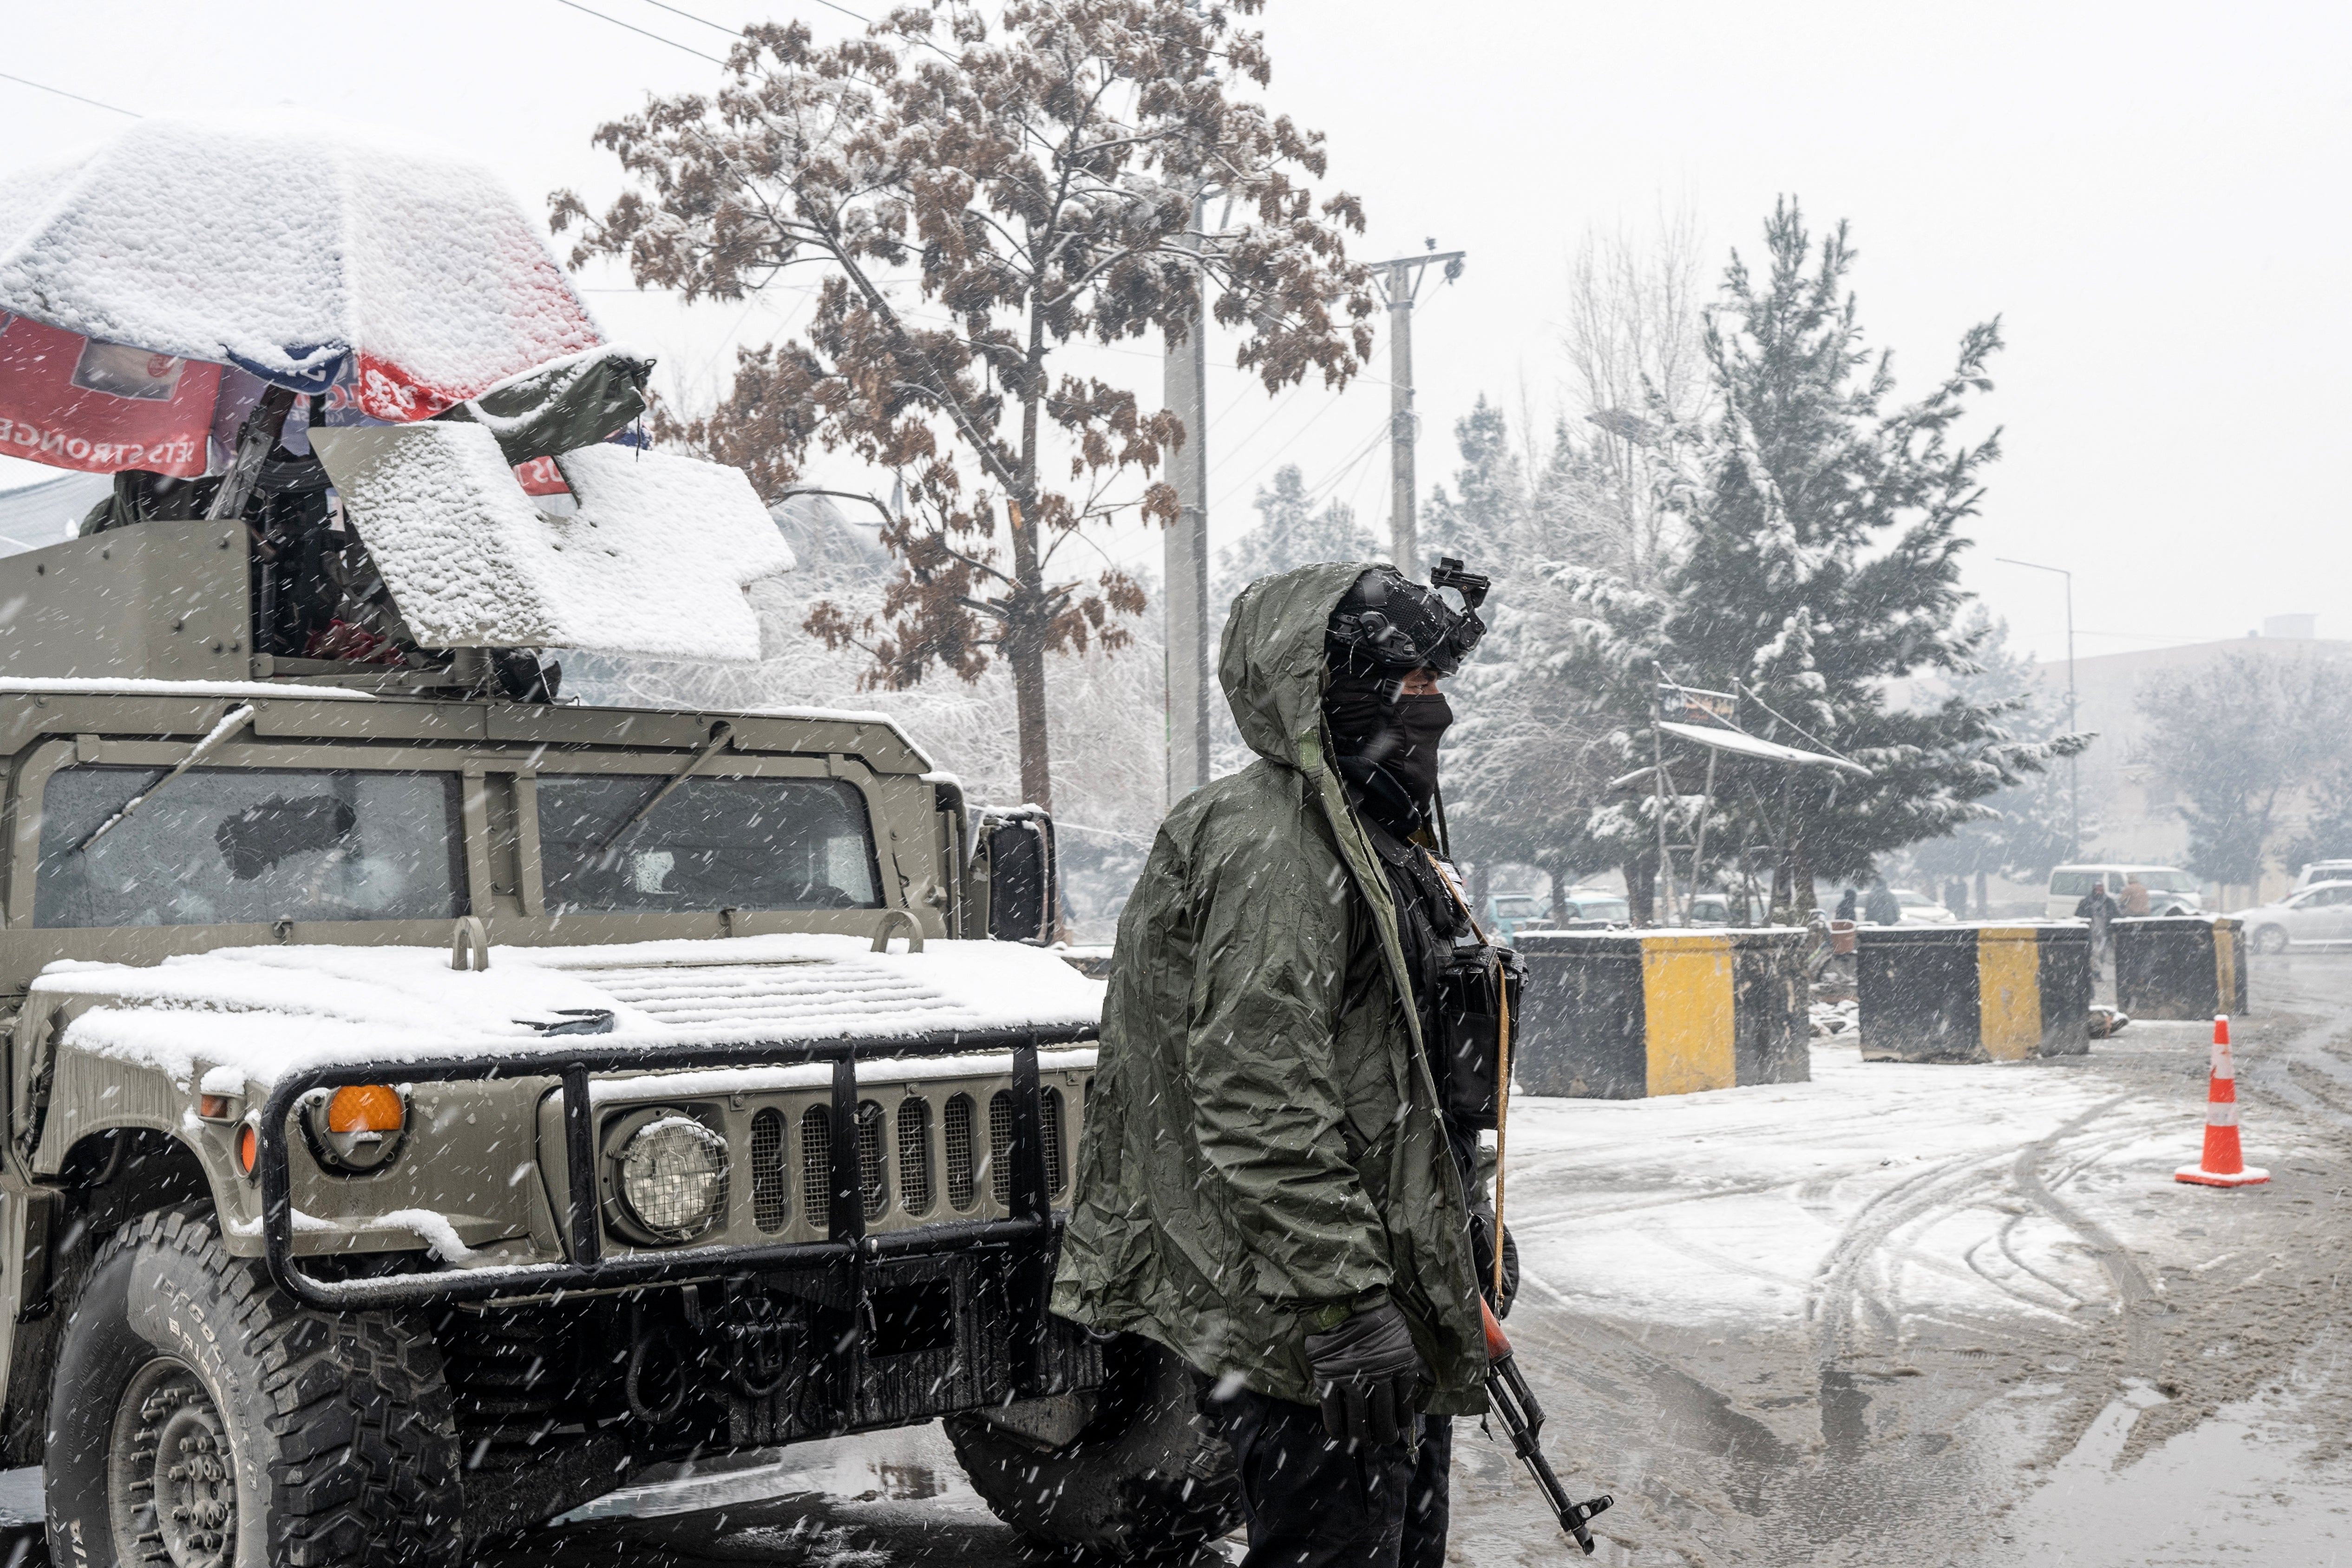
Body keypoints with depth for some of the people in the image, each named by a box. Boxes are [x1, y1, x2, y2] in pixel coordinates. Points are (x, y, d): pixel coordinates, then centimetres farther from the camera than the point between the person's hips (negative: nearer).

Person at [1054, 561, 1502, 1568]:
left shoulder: (1369, 843, 17)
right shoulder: (1268, 850, -18)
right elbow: (1260, 1109, -26)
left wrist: (1470, 1238, 26)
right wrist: (1345, 1303, -27)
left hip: (1393, 1312, 11)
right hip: (1309, 1331, -11)